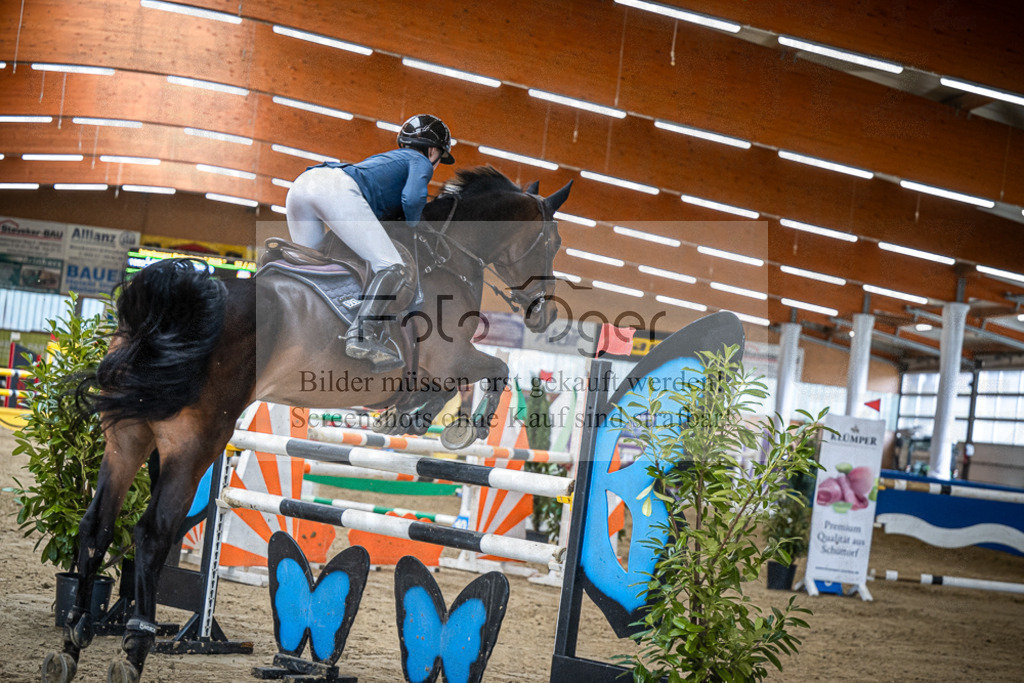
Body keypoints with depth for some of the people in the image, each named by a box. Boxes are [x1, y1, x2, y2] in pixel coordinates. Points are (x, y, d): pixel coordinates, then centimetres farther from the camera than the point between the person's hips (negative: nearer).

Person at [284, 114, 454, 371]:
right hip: (339, 189, -8)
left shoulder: (382, 158, 42)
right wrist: (414, 229, 17)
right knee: (395, 269, -11)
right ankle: (363, 334, -30)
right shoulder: (420, 161, 21)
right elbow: (412, 198, 0)